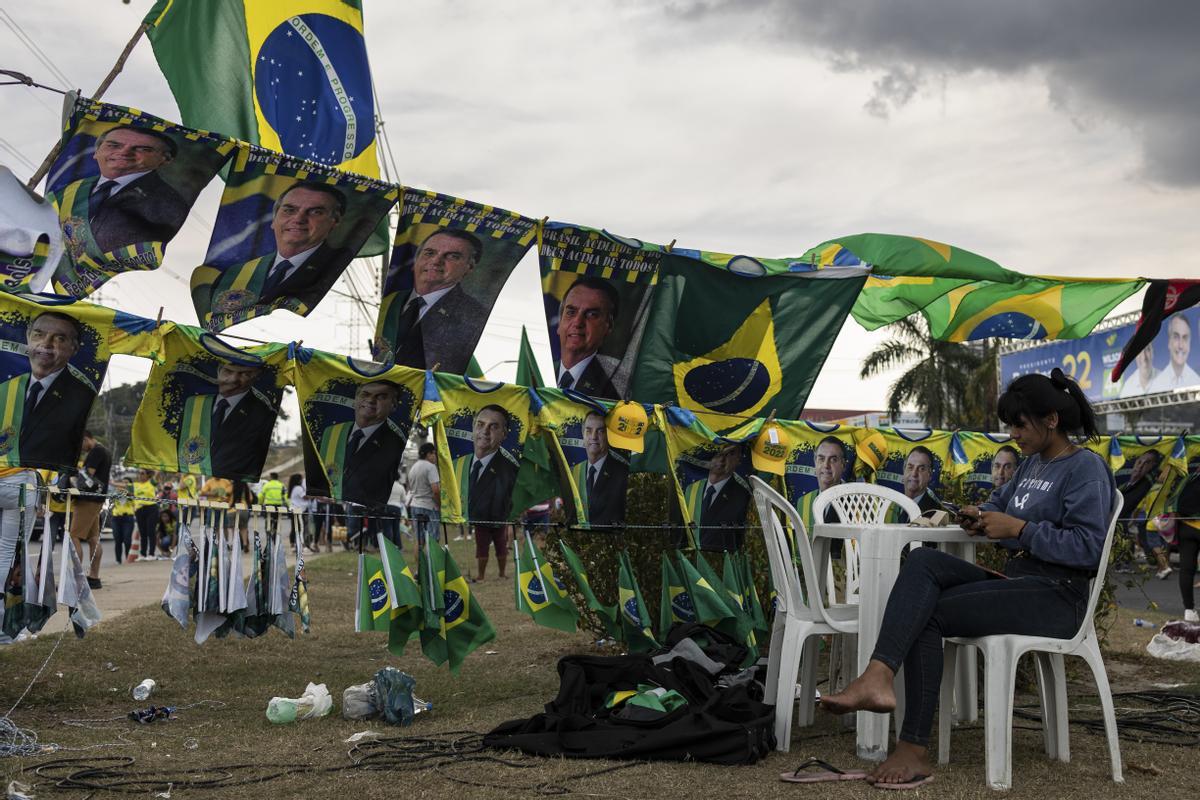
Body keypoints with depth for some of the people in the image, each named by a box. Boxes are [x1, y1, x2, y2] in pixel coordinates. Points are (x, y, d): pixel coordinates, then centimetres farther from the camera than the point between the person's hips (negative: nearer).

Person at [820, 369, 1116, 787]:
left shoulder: (1086, 469, -7)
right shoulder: (1032, 463, 20)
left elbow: (1087, 547, -17)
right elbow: (1001, 499, 36)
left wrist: (1018, 529, -17)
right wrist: (981, 516, 12)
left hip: (1056, 599, -8)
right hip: (1014, 582, 8)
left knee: (927, 616, -20)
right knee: (922, 559, -18)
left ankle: (914, 750, -23)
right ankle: (878, 678, -36)